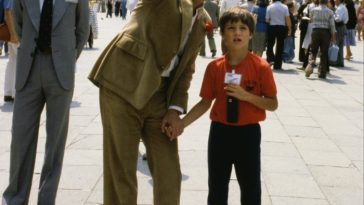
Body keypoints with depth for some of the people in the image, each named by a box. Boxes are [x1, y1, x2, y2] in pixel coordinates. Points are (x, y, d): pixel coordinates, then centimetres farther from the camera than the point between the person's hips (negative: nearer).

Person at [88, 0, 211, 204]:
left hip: (159, 93, 6)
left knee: (169, 173, 6)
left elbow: (186, 68, 14)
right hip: (123, 85, -5)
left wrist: (175, 109, 3)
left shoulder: (203, 21, 12)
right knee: (121, 173, 0)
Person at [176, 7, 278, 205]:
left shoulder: (261, 66, -11)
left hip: (248, 133, -2)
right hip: (220, 132, 2)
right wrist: (181, 123, -7)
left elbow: (272, 104, -9)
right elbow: (205, 102, 3)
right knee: (217, 186, 13)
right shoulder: (214, 67, -4)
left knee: (250, 186, 9)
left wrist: (245, 95, -23)